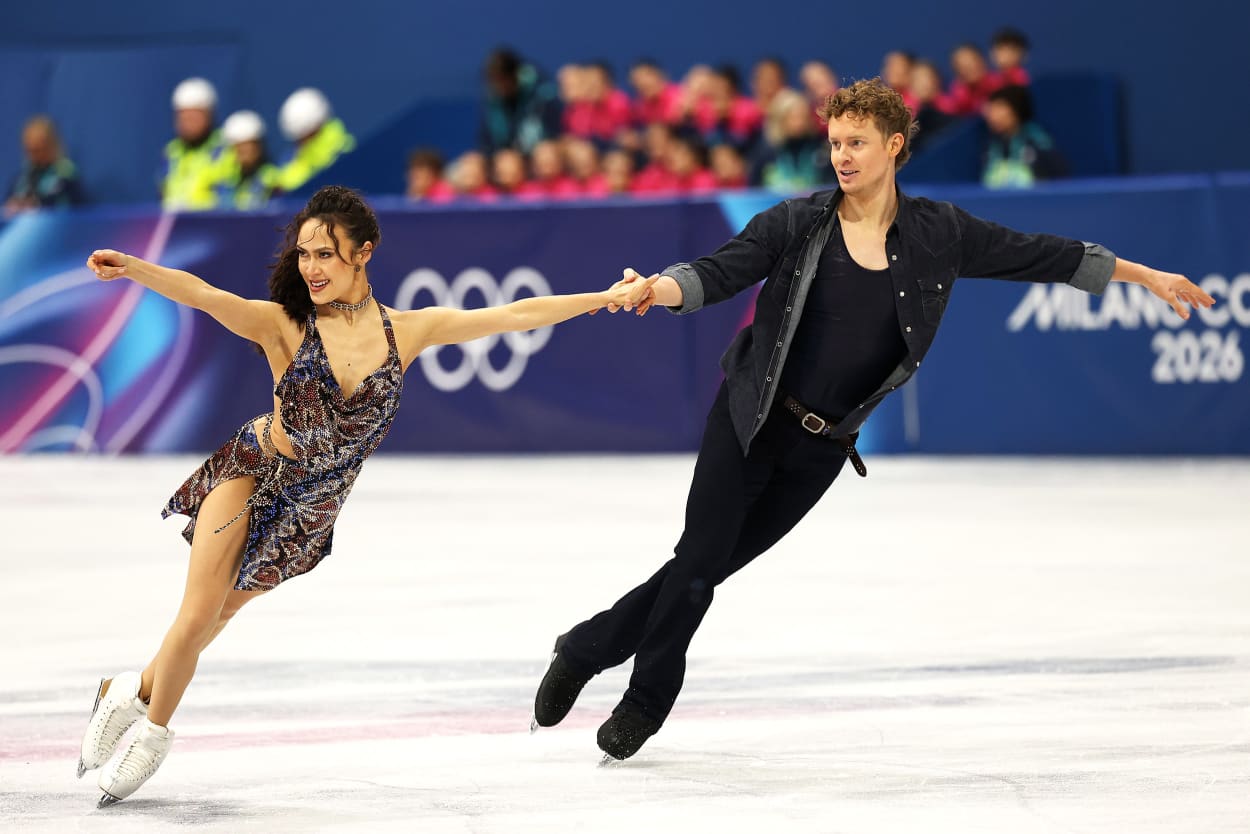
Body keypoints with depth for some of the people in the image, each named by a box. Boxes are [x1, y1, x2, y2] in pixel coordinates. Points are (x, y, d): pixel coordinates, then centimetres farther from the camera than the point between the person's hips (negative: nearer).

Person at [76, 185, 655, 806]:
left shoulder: (407, 331, -8)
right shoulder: (283, 324, -17)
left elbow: (513, 316, -6)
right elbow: (202, 295, -32)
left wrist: (603, 297, -7)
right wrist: (132, 269, -51)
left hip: (311, 507, 3)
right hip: (251, 472, -3)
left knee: (209, 623, 9)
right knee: (197, 619, -12)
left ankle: (134, 691, 33)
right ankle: (154, 730, 11)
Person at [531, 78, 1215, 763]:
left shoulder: (938, 234, -1)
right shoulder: (797, 224, -5)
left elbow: (1039, 257, 6)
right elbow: (721, 273, -14)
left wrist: (1146, 276, 10)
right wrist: (658, 289, -36)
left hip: (824, 447, 2)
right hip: (750, 422, -2)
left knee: (711, 565, 2)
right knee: (700, 558, -8)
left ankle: (590, 646, 16)